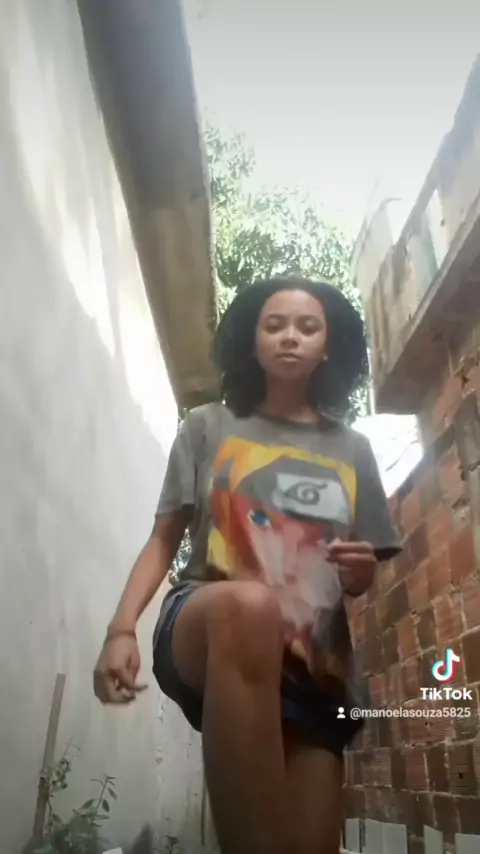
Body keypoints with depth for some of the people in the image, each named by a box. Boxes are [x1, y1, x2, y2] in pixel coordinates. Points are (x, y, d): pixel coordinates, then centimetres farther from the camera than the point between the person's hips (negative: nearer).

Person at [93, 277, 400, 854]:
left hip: (315, 661, 3)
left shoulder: (352, 451, 16)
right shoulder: (208, 427, 11)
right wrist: (122, 628, -9)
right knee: (248, 603, -39)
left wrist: (361, 572, -5)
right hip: (207, 632, -3)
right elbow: (164, 540, 7)